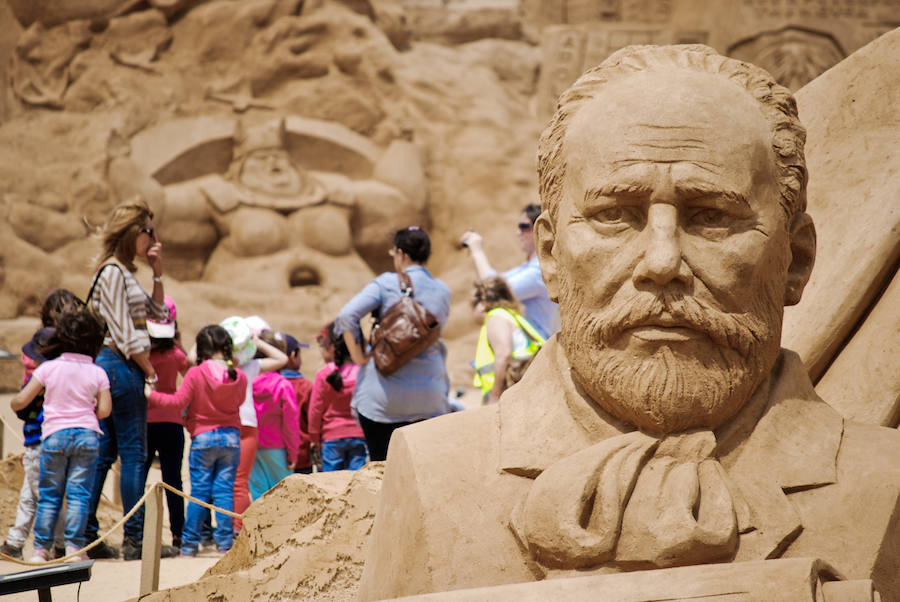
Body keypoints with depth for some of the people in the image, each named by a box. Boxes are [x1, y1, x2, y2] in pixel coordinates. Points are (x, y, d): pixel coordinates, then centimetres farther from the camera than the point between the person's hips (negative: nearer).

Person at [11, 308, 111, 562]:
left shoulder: (48, 368, -1)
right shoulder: (97, 373, 0)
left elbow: (19, 402, 0)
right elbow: (104, 410, -3)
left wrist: (13, 403, 23)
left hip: (54, 435, 0)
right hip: (87, 435, 0)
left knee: (48, 495, 8)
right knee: (78, 494, 2)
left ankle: (41, 548, 8)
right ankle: (74, 546, -1)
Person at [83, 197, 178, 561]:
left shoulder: (124, 271, 17)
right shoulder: (113, 272, -12)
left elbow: (156, 313, 23)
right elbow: (123, 333, -16)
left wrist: (157, 272, 12)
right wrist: (149, 369, -9)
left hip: (113, 367, 10)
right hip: (122, 367, -10)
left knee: (104, 454, 10)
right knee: (133, 454, -7)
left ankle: (86, 536, 12)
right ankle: (135, 539, -5)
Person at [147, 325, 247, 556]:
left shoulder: (195, 374, -12)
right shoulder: (240, 377, -3)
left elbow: (178, 401, -13)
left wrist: (152, 395, -3)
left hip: (202, 438, -2)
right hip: (231, 437, 2)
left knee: (199, 491, 4)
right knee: (225, 490, 6)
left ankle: (189, 543, 7)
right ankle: (225, 541, 4)